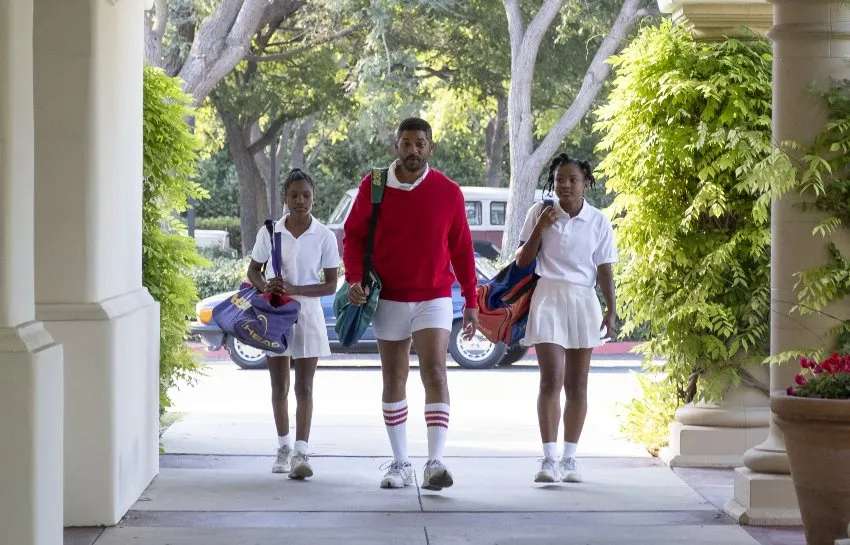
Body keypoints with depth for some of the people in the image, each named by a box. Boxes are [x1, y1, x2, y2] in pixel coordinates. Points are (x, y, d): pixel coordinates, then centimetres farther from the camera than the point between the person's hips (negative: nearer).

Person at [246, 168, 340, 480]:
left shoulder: (324, 236, -5)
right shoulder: (269, 232, -2)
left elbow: (330, 285, -4)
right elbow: (253, 270, 8)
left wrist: (295, 289, -18)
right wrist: (266, 287, -14)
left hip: (307, 314, -2)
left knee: (304, 387, -5)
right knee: (279, 385, 10)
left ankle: (301, 453, -9)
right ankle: (283, 447, 24)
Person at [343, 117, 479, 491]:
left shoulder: (448, 192, -2)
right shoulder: (372, 187, -2)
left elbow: (461, 248, 4)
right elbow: (353, 235, 4)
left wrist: (470, 300, 6)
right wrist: (354, 279, -12)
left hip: (434, 298, -1)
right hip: (387, 299, 2)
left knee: (434, 373, -15)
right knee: (393, 381, 9)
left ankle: (435, 464, -19)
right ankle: (400, 464, 18)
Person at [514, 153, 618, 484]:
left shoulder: (598, 221, 3)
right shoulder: (540, 212, 1)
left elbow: (604, 270, 5)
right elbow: (522, 262, 3)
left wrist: (611, 310, -3)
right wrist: (540, 227, -10)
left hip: (583, 301, 2)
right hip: (548, 298, -2)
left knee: (577, 384, 5)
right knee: (551, 380, -11)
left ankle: (569, 457, 12)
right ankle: (549, 457, -12)